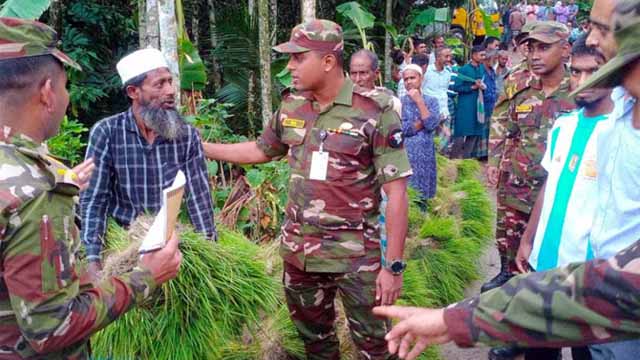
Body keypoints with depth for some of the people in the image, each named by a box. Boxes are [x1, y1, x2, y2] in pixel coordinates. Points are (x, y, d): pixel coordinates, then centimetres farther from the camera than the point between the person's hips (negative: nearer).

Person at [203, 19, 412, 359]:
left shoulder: (375, 114, -15)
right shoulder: (291, 107, 3)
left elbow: (396, 193, -15)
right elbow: (259, 150, 20)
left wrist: (394, 265, -16)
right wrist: (199, 147, 15)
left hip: (356, 255, -5)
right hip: (299, 251, 5)